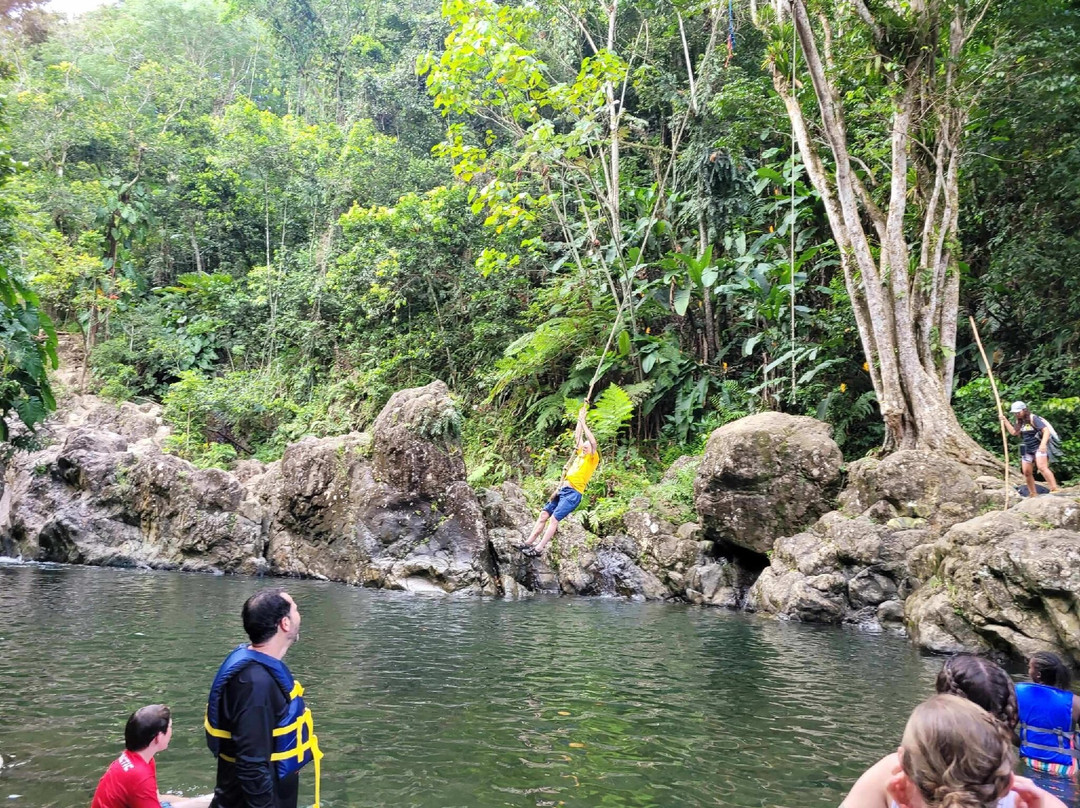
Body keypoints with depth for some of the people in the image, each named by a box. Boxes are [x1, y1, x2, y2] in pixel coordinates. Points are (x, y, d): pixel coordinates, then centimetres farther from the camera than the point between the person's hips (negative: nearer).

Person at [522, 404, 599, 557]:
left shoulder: (593, 458, 1)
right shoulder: (580, 454, 21)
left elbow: (593, 442, -16)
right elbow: (578, 437, 23)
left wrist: (583, 422, -13)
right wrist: (580, 419, 17)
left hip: (573, 493, -7)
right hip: (563, 490, 8)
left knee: (554, 519, -17)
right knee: (543, 515, -1)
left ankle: (539, 548, -18)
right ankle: (529, 543, 0)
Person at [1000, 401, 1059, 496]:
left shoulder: (1033, 419, -14)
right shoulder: (1020, 422, 11)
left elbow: (1046, 430, -21)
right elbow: (1014, 432, 14)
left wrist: (1043, 443, -36)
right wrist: (1005, 421, 7)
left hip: (1039, 448, -8)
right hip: (1027, 450, 8)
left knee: (1042, 468, -25)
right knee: (1027, 472, 8)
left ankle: (1054, 489, -27)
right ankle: (1033, 494, 20)